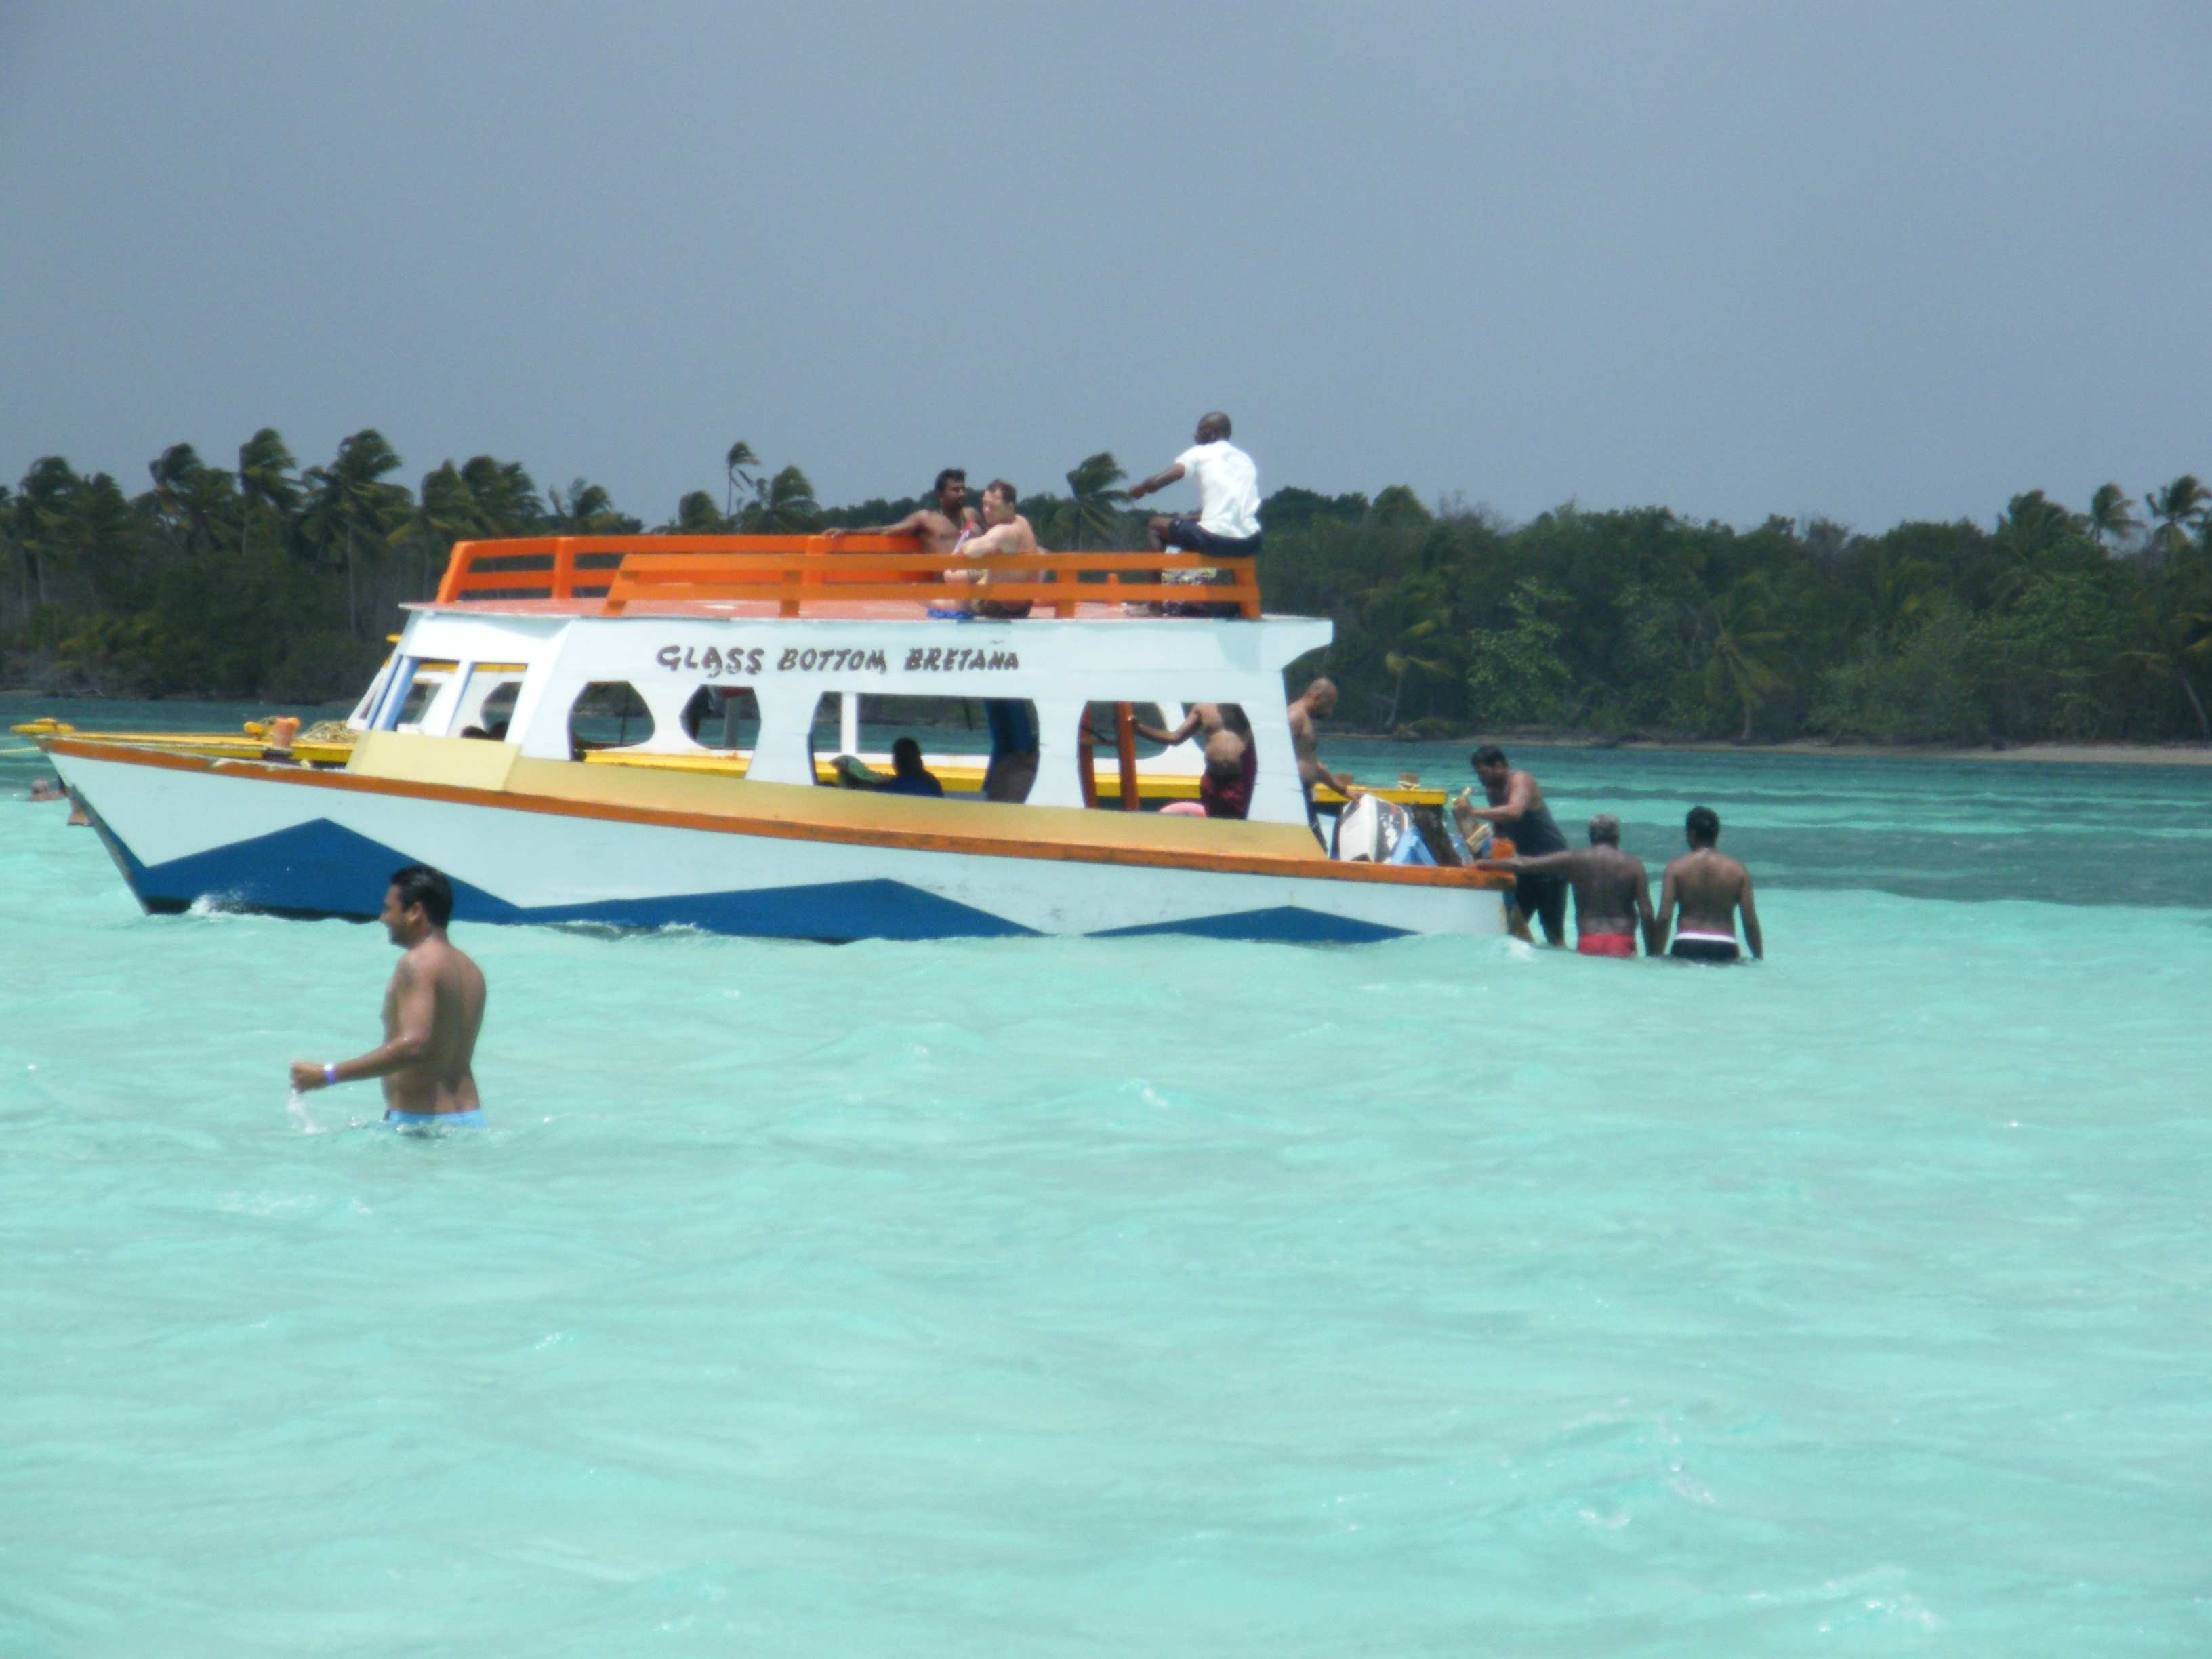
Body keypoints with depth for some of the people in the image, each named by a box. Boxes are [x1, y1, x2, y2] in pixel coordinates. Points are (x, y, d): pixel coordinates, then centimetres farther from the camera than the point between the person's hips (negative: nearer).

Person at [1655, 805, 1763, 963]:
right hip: (1724, 950, 1)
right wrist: (1759, 959, 14)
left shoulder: (1676, 868, 5)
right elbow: (1751, 922, 6)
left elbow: (1664, 917, -1)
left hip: (1686, 949, -1)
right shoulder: (1738, 870, 8)